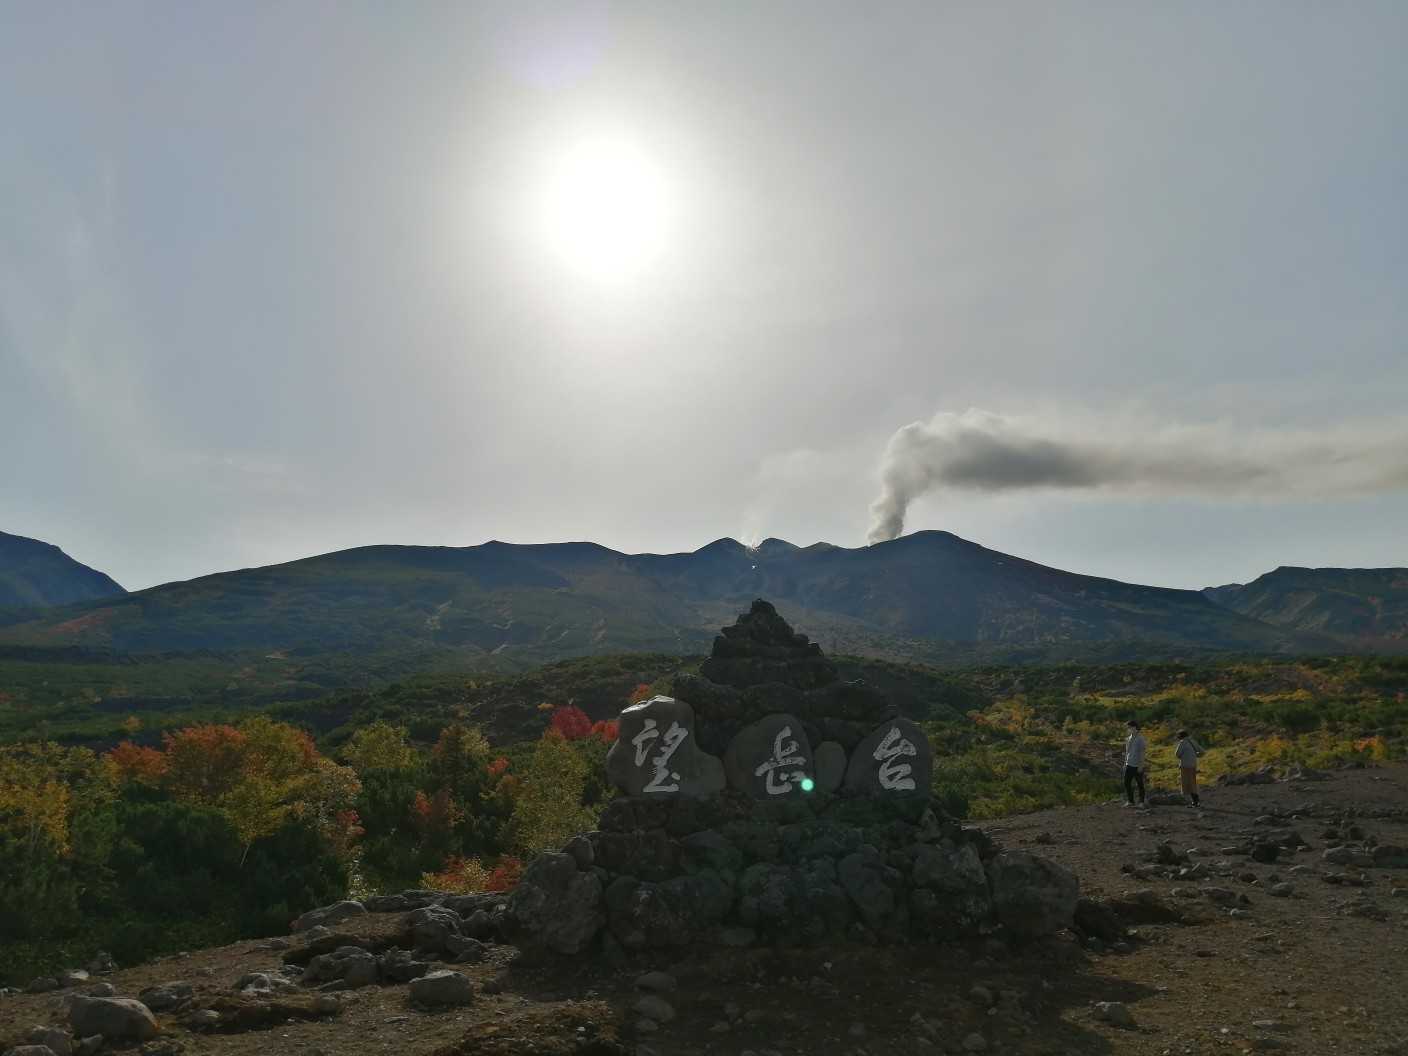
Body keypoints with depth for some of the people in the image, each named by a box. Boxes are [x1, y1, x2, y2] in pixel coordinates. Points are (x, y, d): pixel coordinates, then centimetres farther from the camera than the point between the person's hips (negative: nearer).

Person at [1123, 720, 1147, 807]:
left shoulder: (1140, 738, -11)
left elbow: (1142, 752, -13)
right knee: (1127, 783, 4)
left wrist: (1141, 765, -16)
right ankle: (1130, 801, 13)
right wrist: (1125, 763, 15)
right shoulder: (1129, 738, 10)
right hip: (1129, 764, 6)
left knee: (1140, 784, 3)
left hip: (1138, 765, -6)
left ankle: (1141, 802, 13)